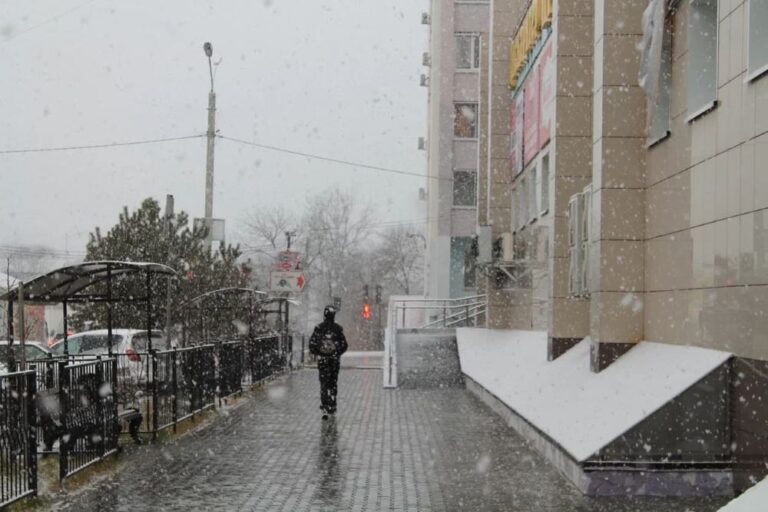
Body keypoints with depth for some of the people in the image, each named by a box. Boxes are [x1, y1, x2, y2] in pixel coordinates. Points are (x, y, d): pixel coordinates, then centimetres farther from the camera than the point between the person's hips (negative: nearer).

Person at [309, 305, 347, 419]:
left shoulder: (319, 328, -7)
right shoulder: (338, 328, -4)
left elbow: (312, 343, -8)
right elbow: (344, 344, -1)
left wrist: (315, 353, 10)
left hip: (322, 359, -1)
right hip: (335, 359, 1)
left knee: (324, 384, 1)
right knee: (333, 383, 14)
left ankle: (325, 409, -10)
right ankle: (332, 407, 21)